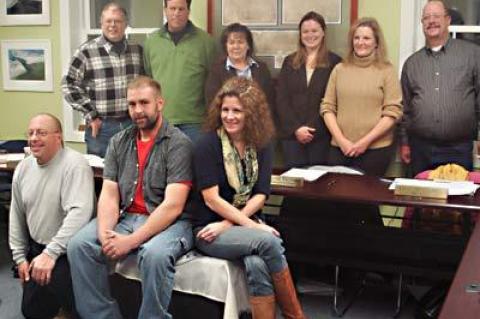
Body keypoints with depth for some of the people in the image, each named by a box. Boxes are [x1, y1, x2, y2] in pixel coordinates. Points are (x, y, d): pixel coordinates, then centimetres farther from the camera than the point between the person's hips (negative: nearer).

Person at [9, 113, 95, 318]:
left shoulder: (74, 165, -18)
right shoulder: (23, 168, 6)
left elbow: (79, 213, -28)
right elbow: (16, 216, 15)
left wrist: (51, 253, -31)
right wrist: (20, 256, 11)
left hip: (68, 251, -7)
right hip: (36, 249, 7)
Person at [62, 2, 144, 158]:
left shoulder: (137, 50, 7)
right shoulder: (86, 52, -5)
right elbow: (69, 85, -4)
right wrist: (90, 115, -7)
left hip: (133, 124, 3)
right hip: (101, 127, -3)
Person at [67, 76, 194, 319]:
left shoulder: (178, 144, -7)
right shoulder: (119, 143, 11)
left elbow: (173, 206, -16)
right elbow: (109, 195, 3)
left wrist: (131, 241, -22)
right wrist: (105, 234, -16)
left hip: (168, 222, -5)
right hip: (125, 218, 6)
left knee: (154, 254, -35)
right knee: (79, 245, -15)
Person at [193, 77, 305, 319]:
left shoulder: (261, 145, 4)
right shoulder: (208, 145, -9)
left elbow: (260, 196, -1)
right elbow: (211, 199, -14)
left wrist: (228, 224, -14)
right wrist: (252, 226, -18)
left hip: (246, 224, 3)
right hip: (209, 229, -3)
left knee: (257, 265, -31)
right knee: (267, 242, -29)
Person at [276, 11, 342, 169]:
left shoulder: (334, 62, 4)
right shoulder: (289, 61, 12)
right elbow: (281, 99, 5)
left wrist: (312, 129, -9)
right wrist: (296, 128, -8)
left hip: (321, 134, -2)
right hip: (292, 134, 2)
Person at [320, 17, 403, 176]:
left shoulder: (386, 71, 0)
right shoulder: (339, 69, 8)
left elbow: (393, 112, -5)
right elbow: (327, 107, 6)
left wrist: (365, 141, -11)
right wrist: (341, 140, -5)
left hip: (376, 149, -2)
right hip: (339, 148, 3)